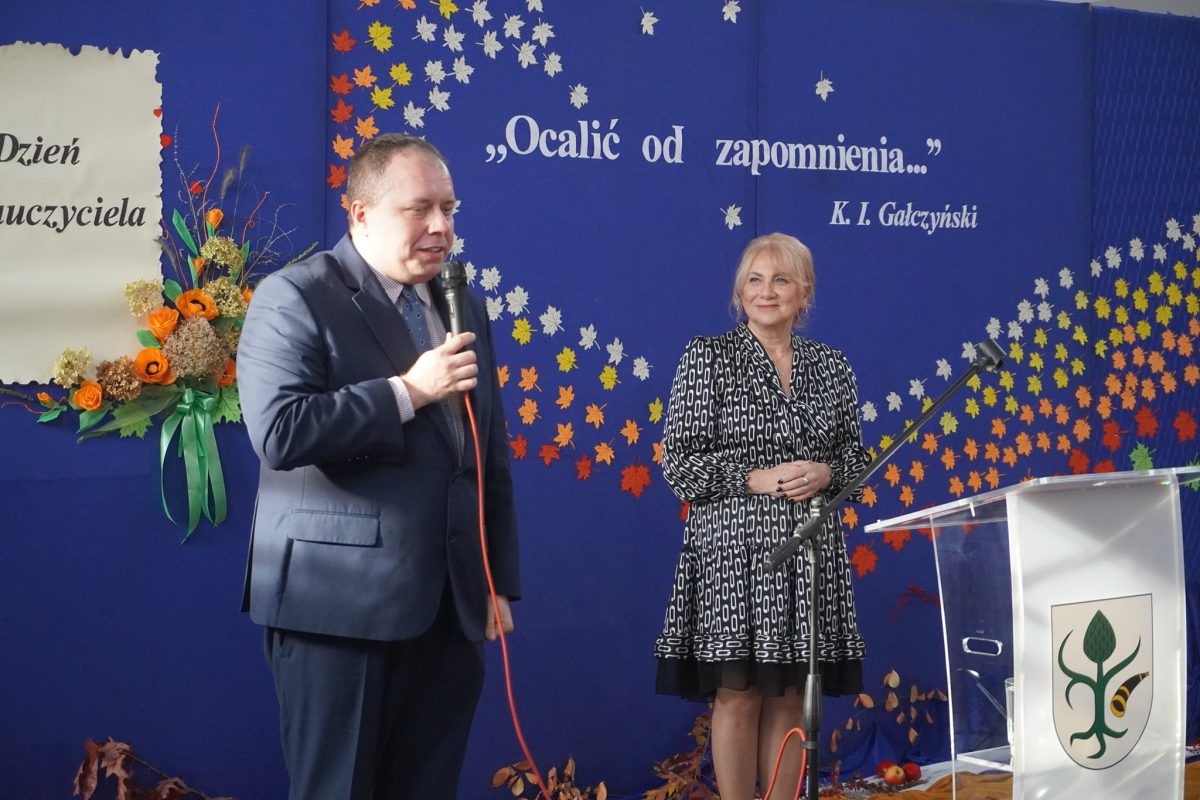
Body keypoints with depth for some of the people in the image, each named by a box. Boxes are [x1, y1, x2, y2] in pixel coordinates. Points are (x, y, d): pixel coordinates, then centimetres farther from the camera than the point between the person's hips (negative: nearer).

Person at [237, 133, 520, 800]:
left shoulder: (463, 309, 17)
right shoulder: (295, 298, -5)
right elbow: (279, 433, -20)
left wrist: (500, 582, 18)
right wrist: (409, 390, -17)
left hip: (451, 611, 6)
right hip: (342, 607, -6)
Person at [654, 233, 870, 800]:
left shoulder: (832, 366, 10)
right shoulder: (707, 358, 0)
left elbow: (855, 455, 14)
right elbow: (679, 461, -5)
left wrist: (826, 473, -8)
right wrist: (758, 479, -15)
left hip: (809, 552, 3)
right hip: (734, 546, -3)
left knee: (791, 697, 6)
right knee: (738, 695, -3)